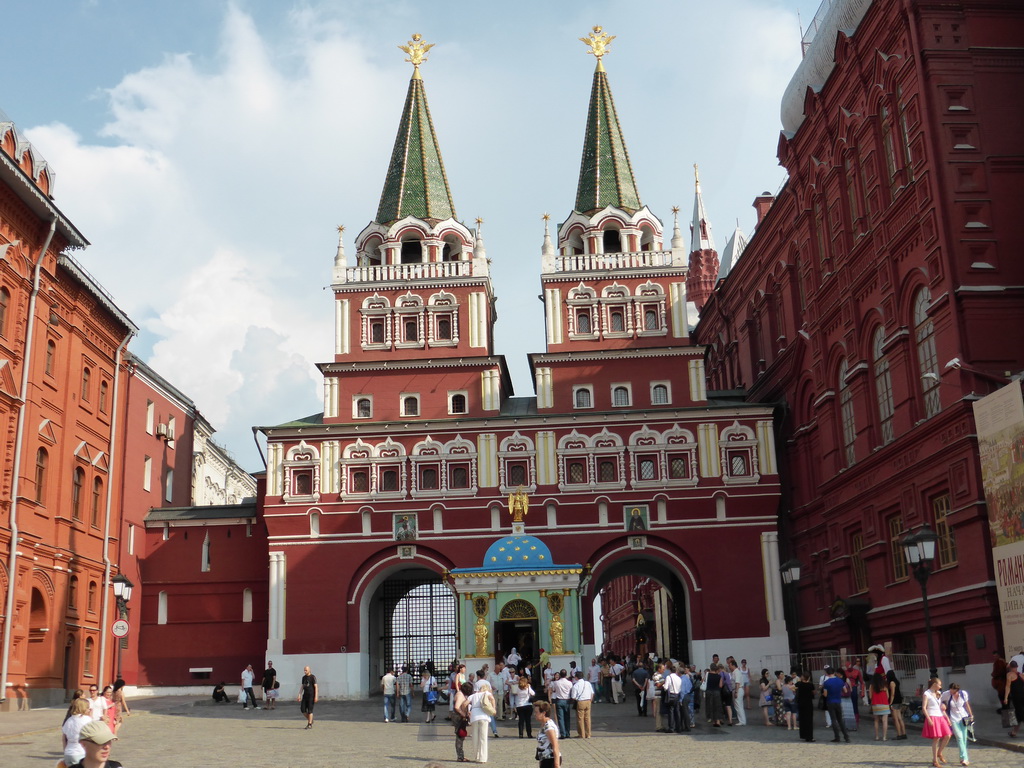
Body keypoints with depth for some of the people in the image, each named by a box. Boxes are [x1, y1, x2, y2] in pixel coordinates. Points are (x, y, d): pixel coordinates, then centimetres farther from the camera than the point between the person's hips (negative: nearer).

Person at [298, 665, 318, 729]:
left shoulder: (313, 677, -9)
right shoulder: (304, 677, 11)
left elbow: (316, 687, -12)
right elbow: (302, 687, 13)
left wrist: (316, 696, -18)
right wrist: (299, 695, 5)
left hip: (311, 695, -7)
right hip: (305, 695, 7)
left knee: (309, 710, -8)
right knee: (303, 709, 0)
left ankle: (309, 724, -1)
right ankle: (310, 720, 19)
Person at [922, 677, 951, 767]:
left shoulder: (939, 694, 16)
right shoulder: (927, 694, -6)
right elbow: (924, 708, -11)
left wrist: (947, 718, 15)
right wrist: (929, 719, -20)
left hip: (940, 717, 7)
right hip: (933, 718, -7)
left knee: (947, 736, -2)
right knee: (936, 739, -6)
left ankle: (939, 753, 20)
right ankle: (935, 760, 4)